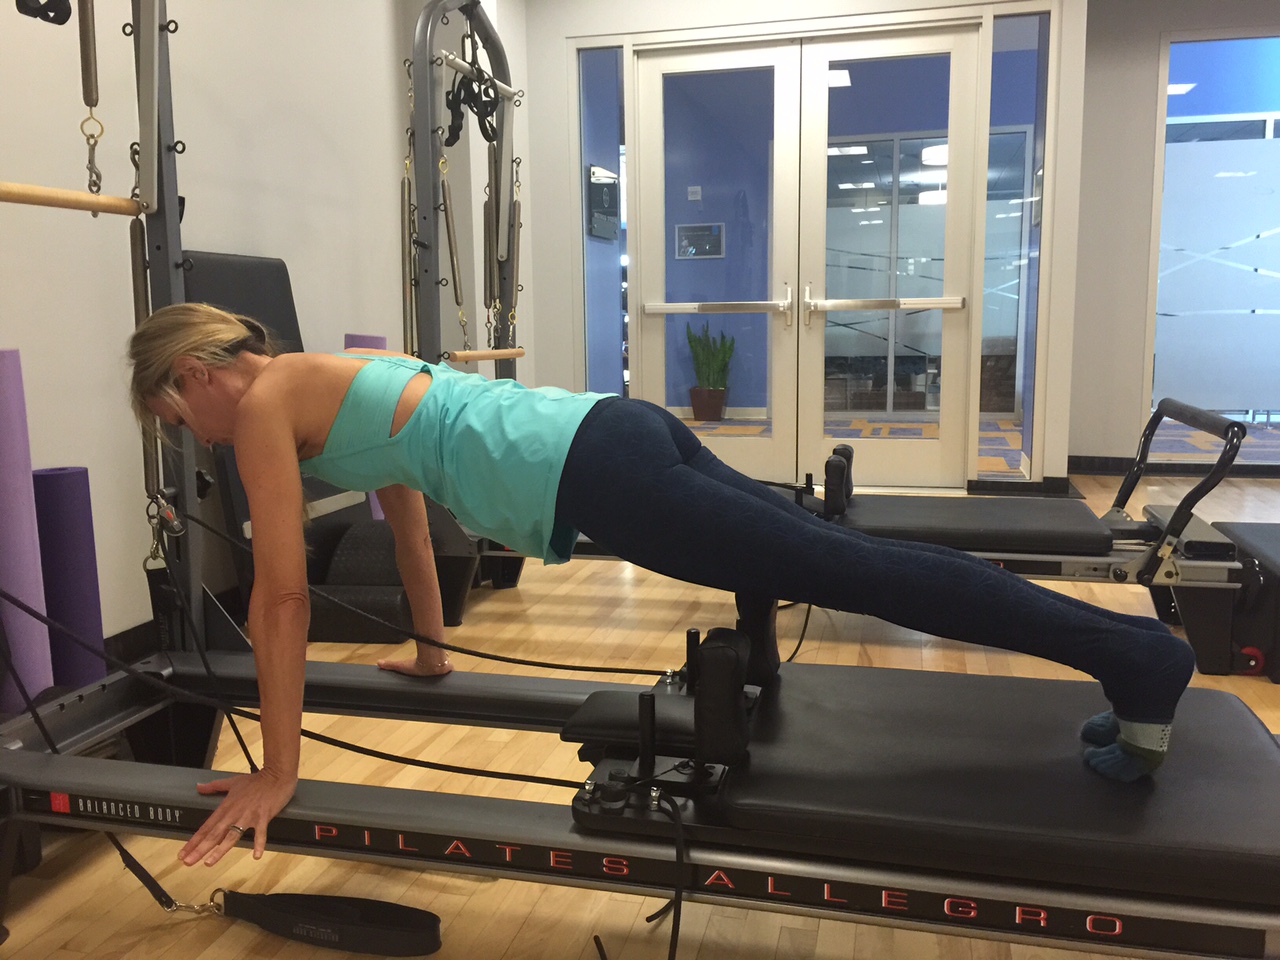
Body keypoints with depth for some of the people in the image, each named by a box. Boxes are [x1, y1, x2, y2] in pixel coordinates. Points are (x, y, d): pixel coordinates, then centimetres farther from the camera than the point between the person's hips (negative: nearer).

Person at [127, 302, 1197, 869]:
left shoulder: (265, 402, 0)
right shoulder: (327, 375, 27)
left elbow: (282, 597, -3)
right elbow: (406, 502, 36)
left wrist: (276, 773, 4)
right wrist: (430, 651, 42)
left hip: (601, 480, -10)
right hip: (618, 431, 10)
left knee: (862, 575, -7)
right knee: (850, 560, 14)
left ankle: (1138, 660, 3)